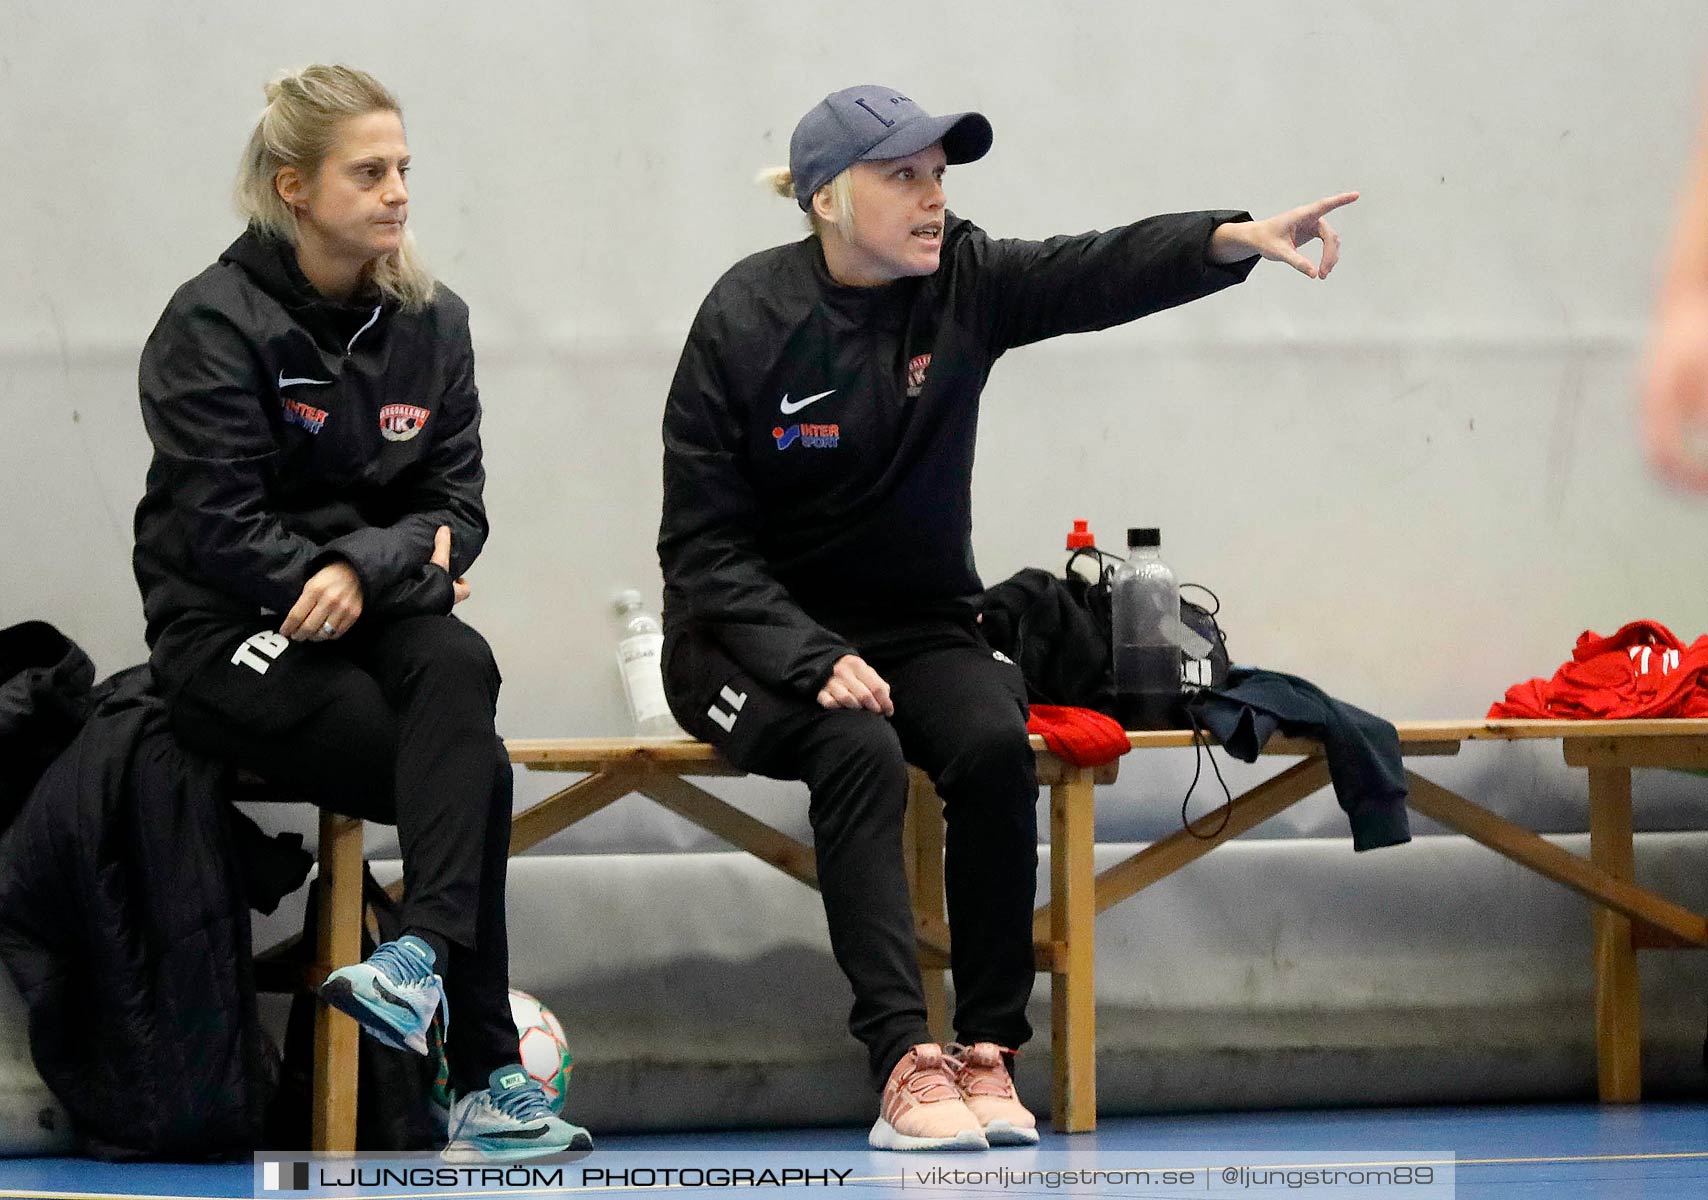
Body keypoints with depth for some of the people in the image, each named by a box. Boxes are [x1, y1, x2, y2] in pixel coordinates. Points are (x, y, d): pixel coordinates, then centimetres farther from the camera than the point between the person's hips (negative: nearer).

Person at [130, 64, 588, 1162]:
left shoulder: (432, 321, 10)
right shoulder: (217, 323, -7)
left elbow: (457, 505, 5)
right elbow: (217, 527, -12)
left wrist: (366, 570, -17)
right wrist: (408, 558, -15)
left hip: (382, 619, 4)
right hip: (231, 631, -4)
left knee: (457, 666, -35)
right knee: (475, 772, -26)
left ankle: (424, 952, -48)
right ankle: (485, 1080, -29)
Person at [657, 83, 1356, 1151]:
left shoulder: (963, 282, -4)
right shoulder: (747, 320, -13)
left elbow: (1102, 272, -23)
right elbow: (703, 543, -13)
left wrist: (1235, 239, -43)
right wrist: (813, 661, -26)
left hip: (916, 623, 3)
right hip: (759, 636, -3)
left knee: (994, 745, -27)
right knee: (861, 750, -32)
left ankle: (990, 1052, -21)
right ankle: (906, 1062, -36)